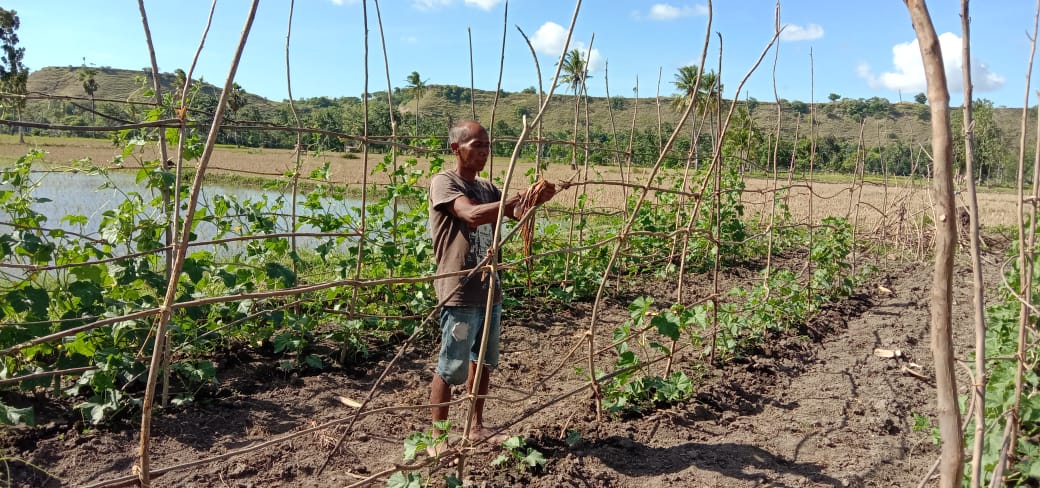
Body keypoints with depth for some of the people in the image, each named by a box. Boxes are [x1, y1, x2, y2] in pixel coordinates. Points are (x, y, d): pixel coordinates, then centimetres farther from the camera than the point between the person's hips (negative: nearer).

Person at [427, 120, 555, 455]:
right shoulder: (443, 182, -9)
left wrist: (535, 200, -19)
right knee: (450, 368, 0)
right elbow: (472, 214, -26)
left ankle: (476, 428, 32)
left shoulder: (487, 188, 14)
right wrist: (521, 198, -28)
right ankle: (437, 438, 13)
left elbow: (516, 212, 3)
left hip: (490, 290, 8)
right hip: (460, 293, -7)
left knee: (483, 363, 17)